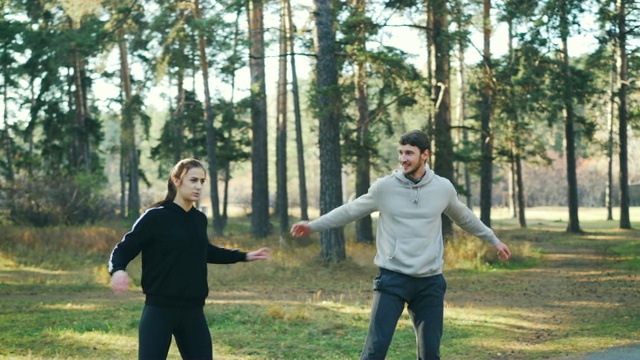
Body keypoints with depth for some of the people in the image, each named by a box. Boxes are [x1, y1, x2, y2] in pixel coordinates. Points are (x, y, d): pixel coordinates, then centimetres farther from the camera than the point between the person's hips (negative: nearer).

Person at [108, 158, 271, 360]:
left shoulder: (199, 219, 8)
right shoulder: (155, 217, -10)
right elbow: (123, 250, -9)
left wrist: (244, 256, 28)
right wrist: (117, 271, -31)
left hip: (193, 311, 6)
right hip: (159, 310, -6)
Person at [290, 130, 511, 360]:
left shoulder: (443, 188, 3)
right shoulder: (384, 187, -2)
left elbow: (464, 218, 22)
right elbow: (350, 211, 8)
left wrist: (494, 240, 31)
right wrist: (313, 226, 2)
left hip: (430, 282, 2)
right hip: (392, 279, -2)